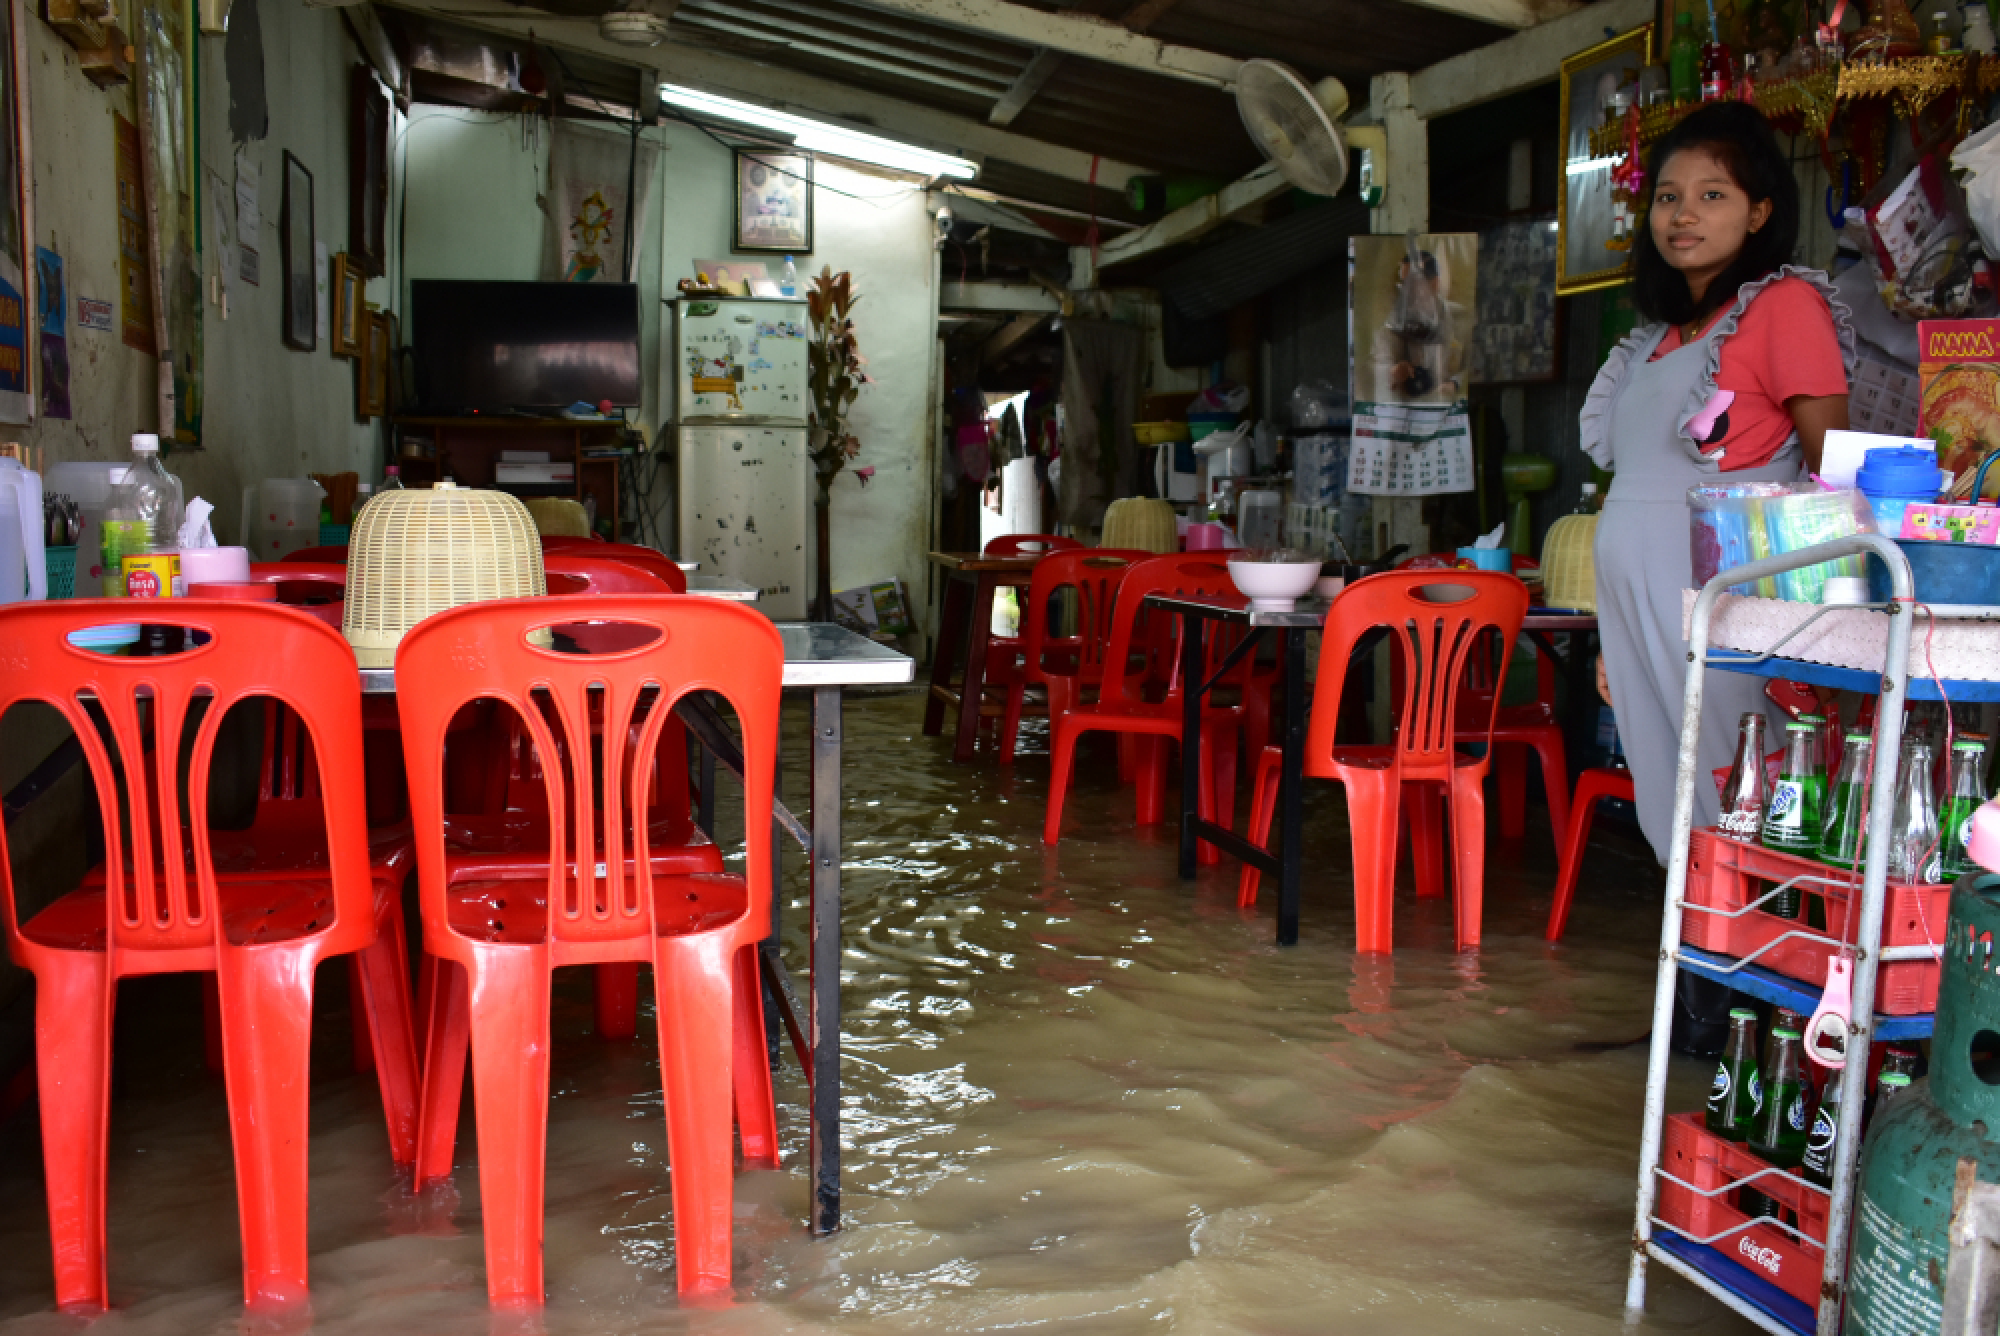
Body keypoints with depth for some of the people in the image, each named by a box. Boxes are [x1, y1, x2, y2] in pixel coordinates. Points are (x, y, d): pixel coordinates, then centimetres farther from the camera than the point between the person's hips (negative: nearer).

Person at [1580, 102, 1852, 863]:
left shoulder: (1784, 303, -4)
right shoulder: (1658, 335, 18)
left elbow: (1834, 472, -9)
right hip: (1633, 600, 7)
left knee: (1727, 813, -6)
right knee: (1667, 808, 9)